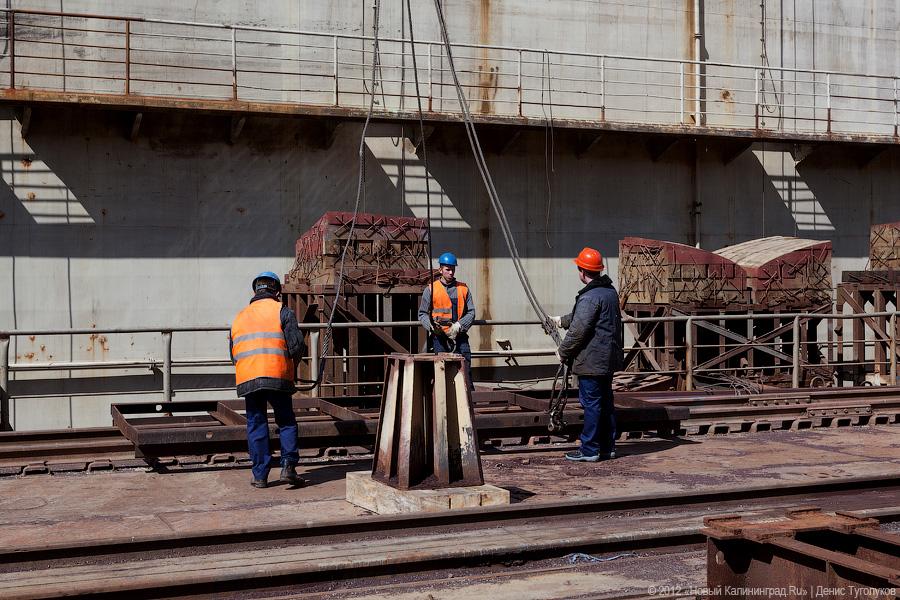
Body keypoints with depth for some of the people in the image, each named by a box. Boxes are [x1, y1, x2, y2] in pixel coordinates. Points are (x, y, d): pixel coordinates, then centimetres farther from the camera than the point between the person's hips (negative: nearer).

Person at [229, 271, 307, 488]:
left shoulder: (240, 317, 19)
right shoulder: (282, 311, 4)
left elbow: (233, 354, 20)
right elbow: (297, 346, -5)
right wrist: (294, 356, 16)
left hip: (247, 379, 3)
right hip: (278, 377, -3)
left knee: (256, 425, 9)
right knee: (286, 423, 9)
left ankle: (260, 475, 8)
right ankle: (288, 466, -5)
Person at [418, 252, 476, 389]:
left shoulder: (463, 289, 12)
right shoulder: (430, 289, 6)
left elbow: (471, 312, 9)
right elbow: (422, 314, 6)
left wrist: (459, 326, -8)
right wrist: (431, 325, -14)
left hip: (460, 337, 2)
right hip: (439, 337, -1)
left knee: (466, 372, -2)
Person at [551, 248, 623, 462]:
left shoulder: (590, 297, -18)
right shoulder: (610, 291, 13)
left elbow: (578, 330, -20)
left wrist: (563, 351, -6)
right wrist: (562, 320, 41)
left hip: (592, 361, -9)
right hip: (608, 360, 9)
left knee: (591, 404, -4)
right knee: (606, 403, 14)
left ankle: (589, 450, 1)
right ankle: (608, 447, 22)